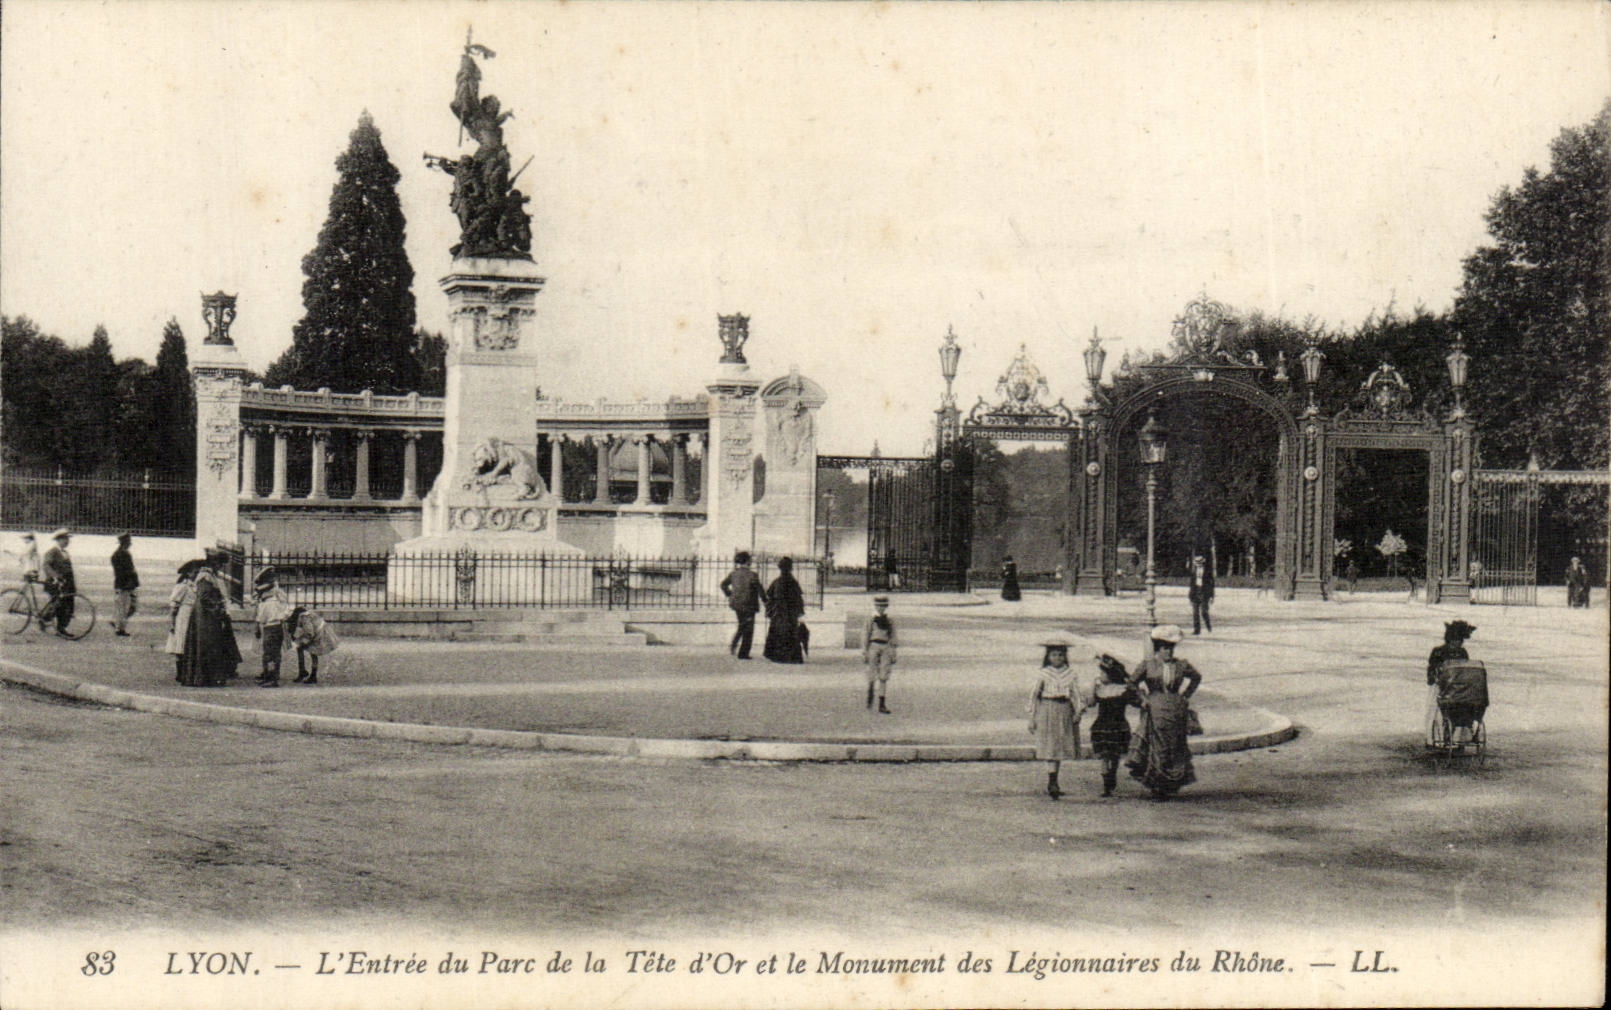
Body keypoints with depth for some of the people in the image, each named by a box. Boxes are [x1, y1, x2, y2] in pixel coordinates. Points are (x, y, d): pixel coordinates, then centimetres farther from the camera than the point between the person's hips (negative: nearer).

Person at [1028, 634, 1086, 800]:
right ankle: (1052, 783, -19)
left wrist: (1078, 711, -6)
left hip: (1065, 713, 4)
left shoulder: (1069, 674, 7)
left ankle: (1052, 784, 21)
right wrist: (1032, 719, 3)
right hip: (1046, 711, -4)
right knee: (1050, 749, -12)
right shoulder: (1043, 675, 1)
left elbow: (1075, 694, 8)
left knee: (1061, 749, 9)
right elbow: (1035, 696, 4)